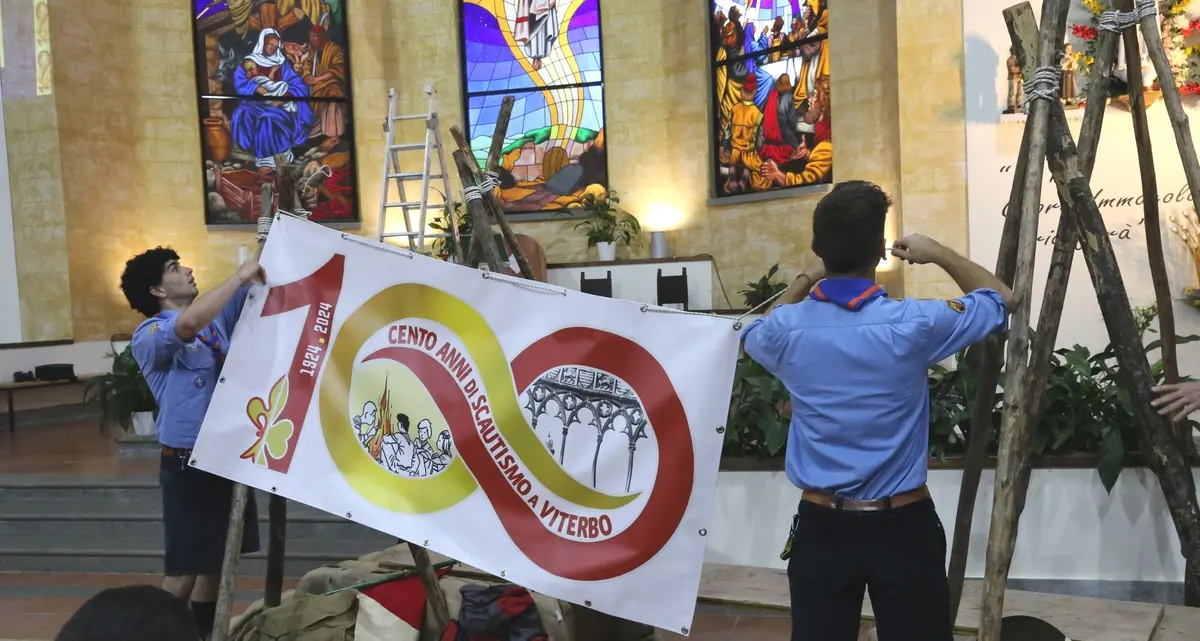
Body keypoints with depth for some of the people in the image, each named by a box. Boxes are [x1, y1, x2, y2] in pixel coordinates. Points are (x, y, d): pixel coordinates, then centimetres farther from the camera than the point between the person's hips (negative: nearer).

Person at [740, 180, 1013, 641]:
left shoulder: (787, 329, -9)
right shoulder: (911, 325, -15)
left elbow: (755, 334, 19)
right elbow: (1001, 297, 5)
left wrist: (805, 279, 20)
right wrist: (938, 254, 15)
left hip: (821, 526, 2)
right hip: (902, 525, -1)